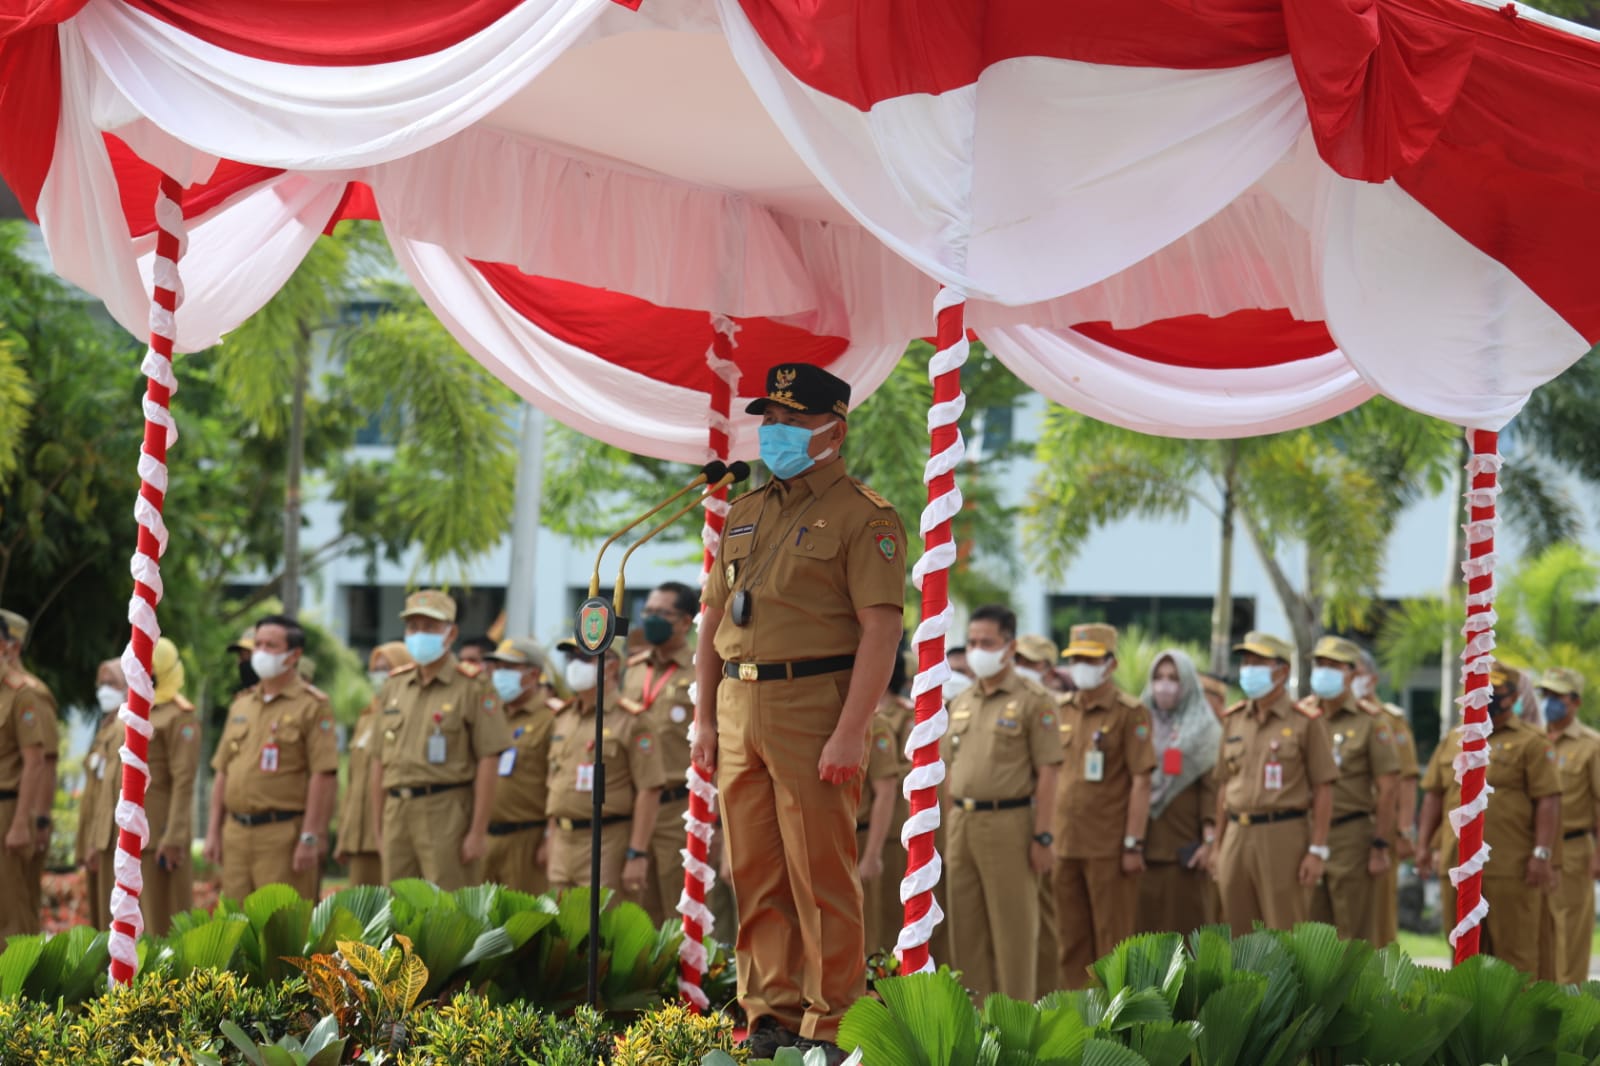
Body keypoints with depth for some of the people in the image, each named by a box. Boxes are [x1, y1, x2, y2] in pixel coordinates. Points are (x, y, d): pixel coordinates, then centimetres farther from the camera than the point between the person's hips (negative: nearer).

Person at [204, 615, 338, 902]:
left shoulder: (312, 706, -4)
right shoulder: (241, 704, 17)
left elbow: (324, 776, -11)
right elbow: (222, 773, 19)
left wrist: (310, 839, -17)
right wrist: (213, 831, 13)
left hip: (283, 835, -7)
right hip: (236, 833, 7)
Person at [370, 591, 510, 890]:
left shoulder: (474, 688, -4)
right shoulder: (394, 686, 13)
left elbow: (489, 761, -9)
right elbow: (380, 761, 15)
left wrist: (479, 831, -13)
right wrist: (379, 825, 11)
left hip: (447, 812, -6)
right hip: (397, 813, 6)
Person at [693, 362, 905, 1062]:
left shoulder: (863, 518, -6)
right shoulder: (745, 514, 17)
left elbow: (881, 629, -13)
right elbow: (714, 618, 20)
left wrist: (850, 734, -19)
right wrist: (704, 717, 12)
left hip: (813, 707, -7)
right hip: (740, 708, 7)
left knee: (821, 877, -5)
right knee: (755, 875, 8)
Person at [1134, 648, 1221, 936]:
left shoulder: (1203, 729, 4)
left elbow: (1211, 787, -2)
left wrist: (1209, 839, -12)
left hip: (1184, 847, -3)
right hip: (1145, 844, 3)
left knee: (1187, 922, -3)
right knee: (1144, 923, -1)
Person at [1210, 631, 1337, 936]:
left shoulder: (1306, 723, -3)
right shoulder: (1234, 720, 13)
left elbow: (1323, 790, -5)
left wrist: (1317, 850, -11)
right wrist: (1218, 845, 14)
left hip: (1283, 838, -5)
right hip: (1237, 838, 5)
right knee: (1240, 941, 9)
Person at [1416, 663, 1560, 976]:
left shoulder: (1531, 744, 0)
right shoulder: (1452, 742, 17)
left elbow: (1548, 802, -6)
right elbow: (1433, 796, 18)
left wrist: (1542, 855, -14)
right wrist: (1424, 845, 9)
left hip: (1510, 868, -5)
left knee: (1513, 947, -2)